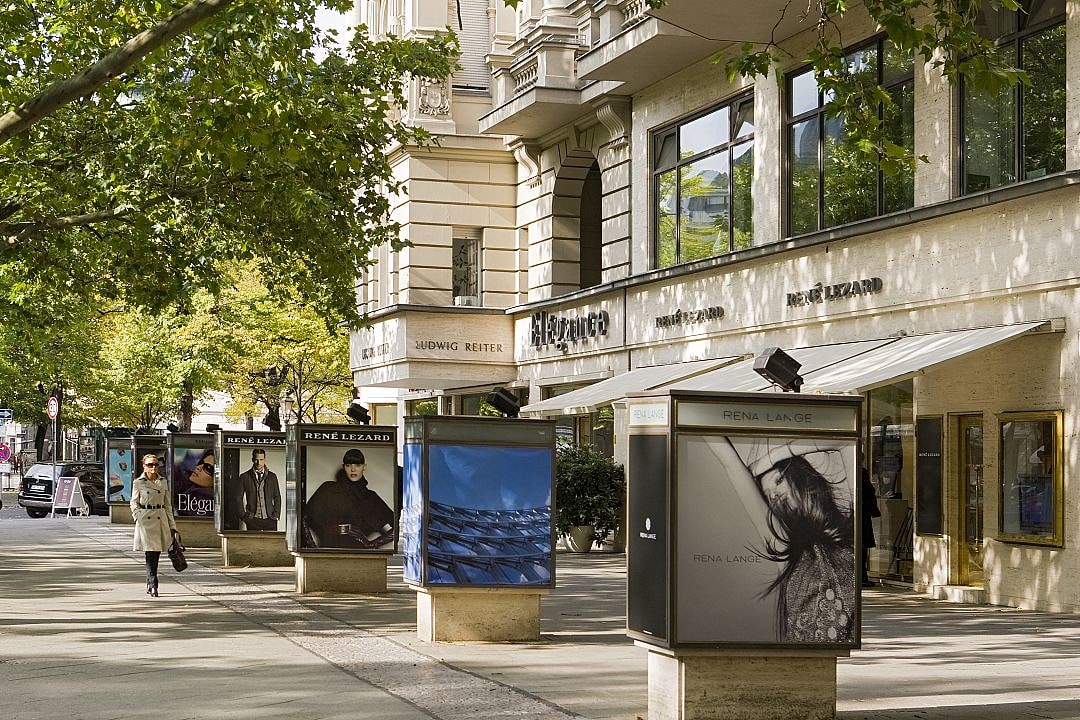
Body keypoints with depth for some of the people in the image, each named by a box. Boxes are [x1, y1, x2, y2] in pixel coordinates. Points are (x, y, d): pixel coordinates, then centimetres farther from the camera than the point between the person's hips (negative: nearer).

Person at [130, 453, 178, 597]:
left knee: (156, 555, 6)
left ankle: (149, 585, 20)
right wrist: (139, 518, -11)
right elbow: (134, 504, 5)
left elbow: (167, 504, 13)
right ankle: (153, 586, -10)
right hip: (145, 522, -4)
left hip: (160, 520, 4)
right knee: (150, 555, -9)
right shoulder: (138, 482, 1)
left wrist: (172, 525, 10)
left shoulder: (162, 482, 11)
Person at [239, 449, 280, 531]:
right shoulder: (245, 477, 6)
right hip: (253, 520, -1)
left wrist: (276, 514, 3)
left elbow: (277, 497, 14)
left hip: (269, 519, 1)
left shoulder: (272, 476, 10)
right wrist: (243, 516, 0)